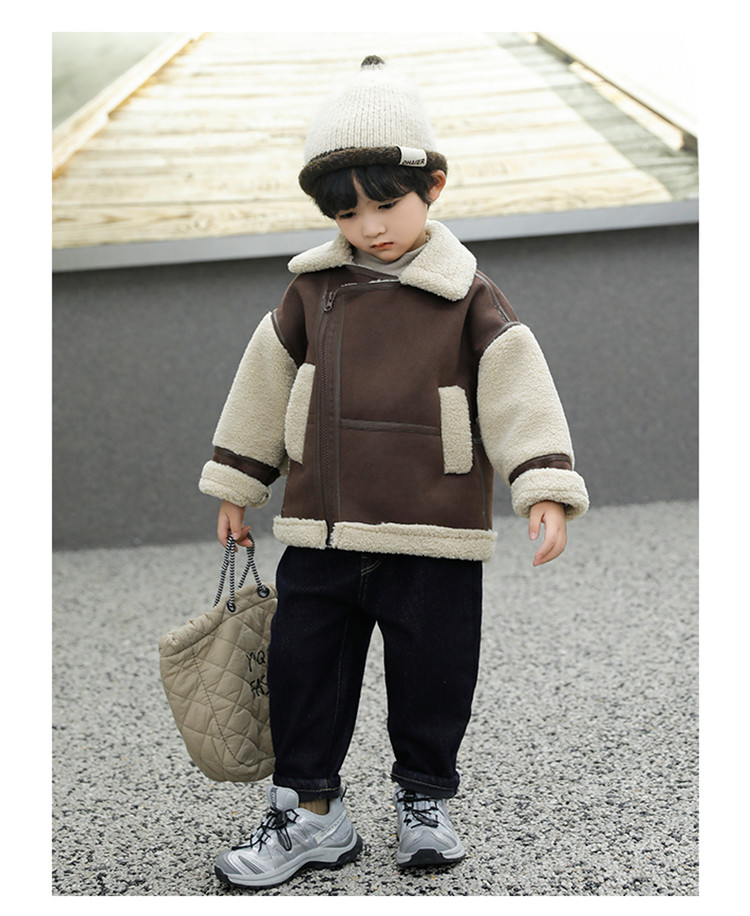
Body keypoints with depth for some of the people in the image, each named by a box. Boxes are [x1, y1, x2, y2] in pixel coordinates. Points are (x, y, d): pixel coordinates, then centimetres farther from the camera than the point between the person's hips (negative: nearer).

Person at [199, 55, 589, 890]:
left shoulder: (466, 296, -4)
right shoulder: (313, 288, 3)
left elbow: (518, 387, -8)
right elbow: (265, 381, 11)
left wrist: (546, 486, -19)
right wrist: (234, 486, 14)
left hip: (435, 536, -2)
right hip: (322, 530, 3)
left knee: (432, 674, 8)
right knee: (303, 667, 7)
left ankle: (424, 803, 29)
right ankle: (309, 810, 23)